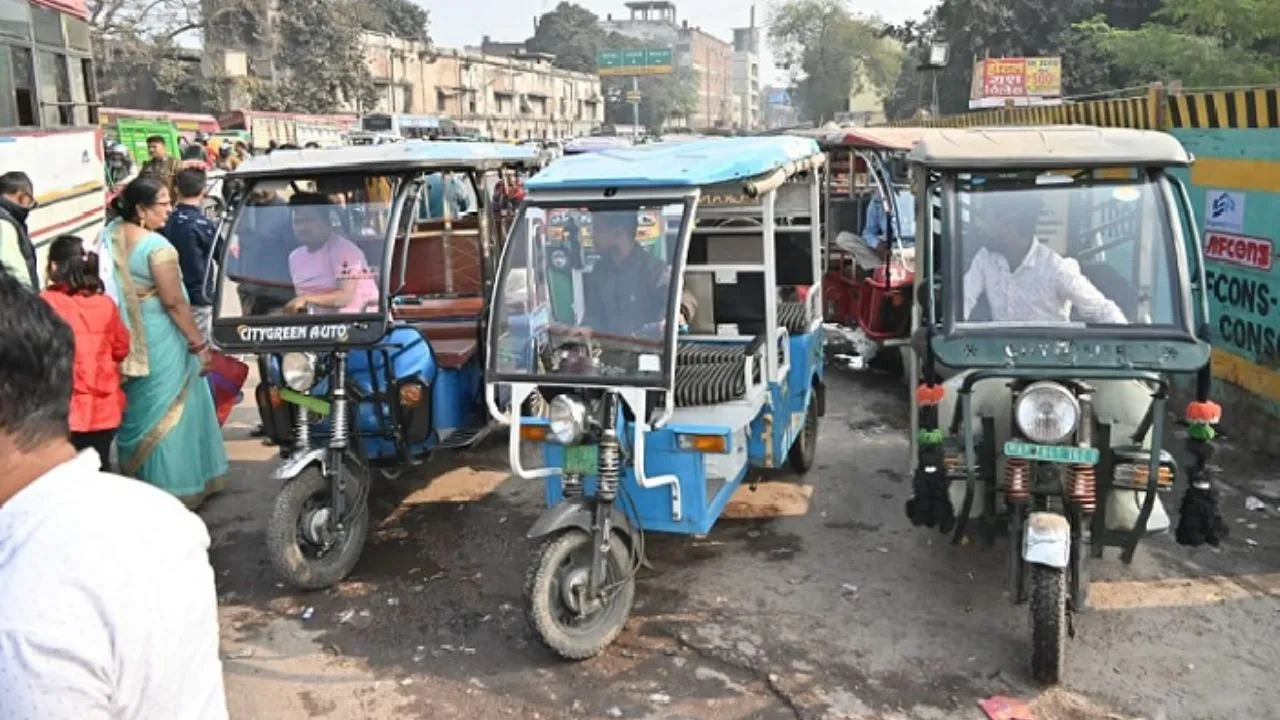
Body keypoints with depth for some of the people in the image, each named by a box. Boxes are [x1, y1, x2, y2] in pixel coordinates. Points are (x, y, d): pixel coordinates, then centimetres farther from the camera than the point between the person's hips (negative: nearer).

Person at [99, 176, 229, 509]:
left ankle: (137, 476, 36)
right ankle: (176, 486, 12)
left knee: (138, 406, 21)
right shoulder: (156, 246, -22)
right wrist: (199, 342, -14)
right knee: (169, 411, 4)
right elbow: (173, 302, -20)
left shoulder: (110, 234, 1)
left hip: (126, 337, 8)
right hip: (159, 339, -8)